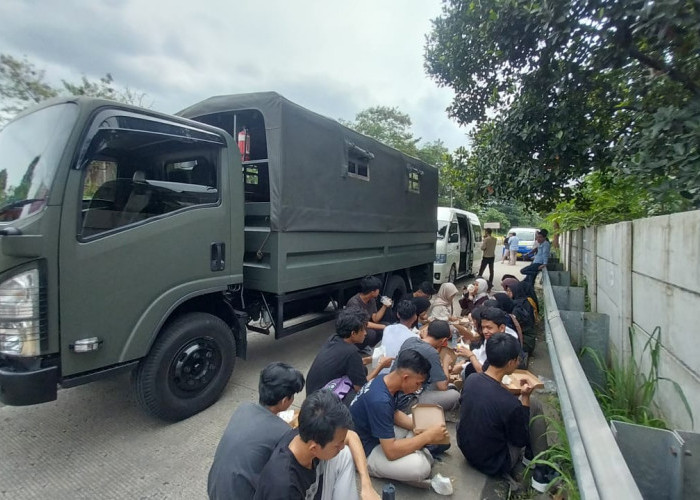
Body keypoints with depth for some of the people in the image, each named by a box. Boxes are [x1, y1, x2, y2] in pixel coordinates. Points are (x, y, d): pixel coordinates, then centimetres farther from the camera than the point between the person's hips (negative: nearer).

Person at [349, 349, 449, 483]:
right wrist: (428, 436, -23)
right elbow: (391, 452, -30)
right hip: (365, 451, -9)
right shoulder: (380, 401, -34)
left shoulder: (384, 380, -7)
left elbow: (395, 413, 9)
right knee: (420, 466, -29)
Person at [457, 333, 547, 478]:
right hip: (493, 465, -5)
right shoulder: (510, 403, -32)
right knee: (534, 406, 2)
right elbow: (521, 441, -13)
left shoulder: (470, 380, -15)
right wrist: (525, 397, -14)